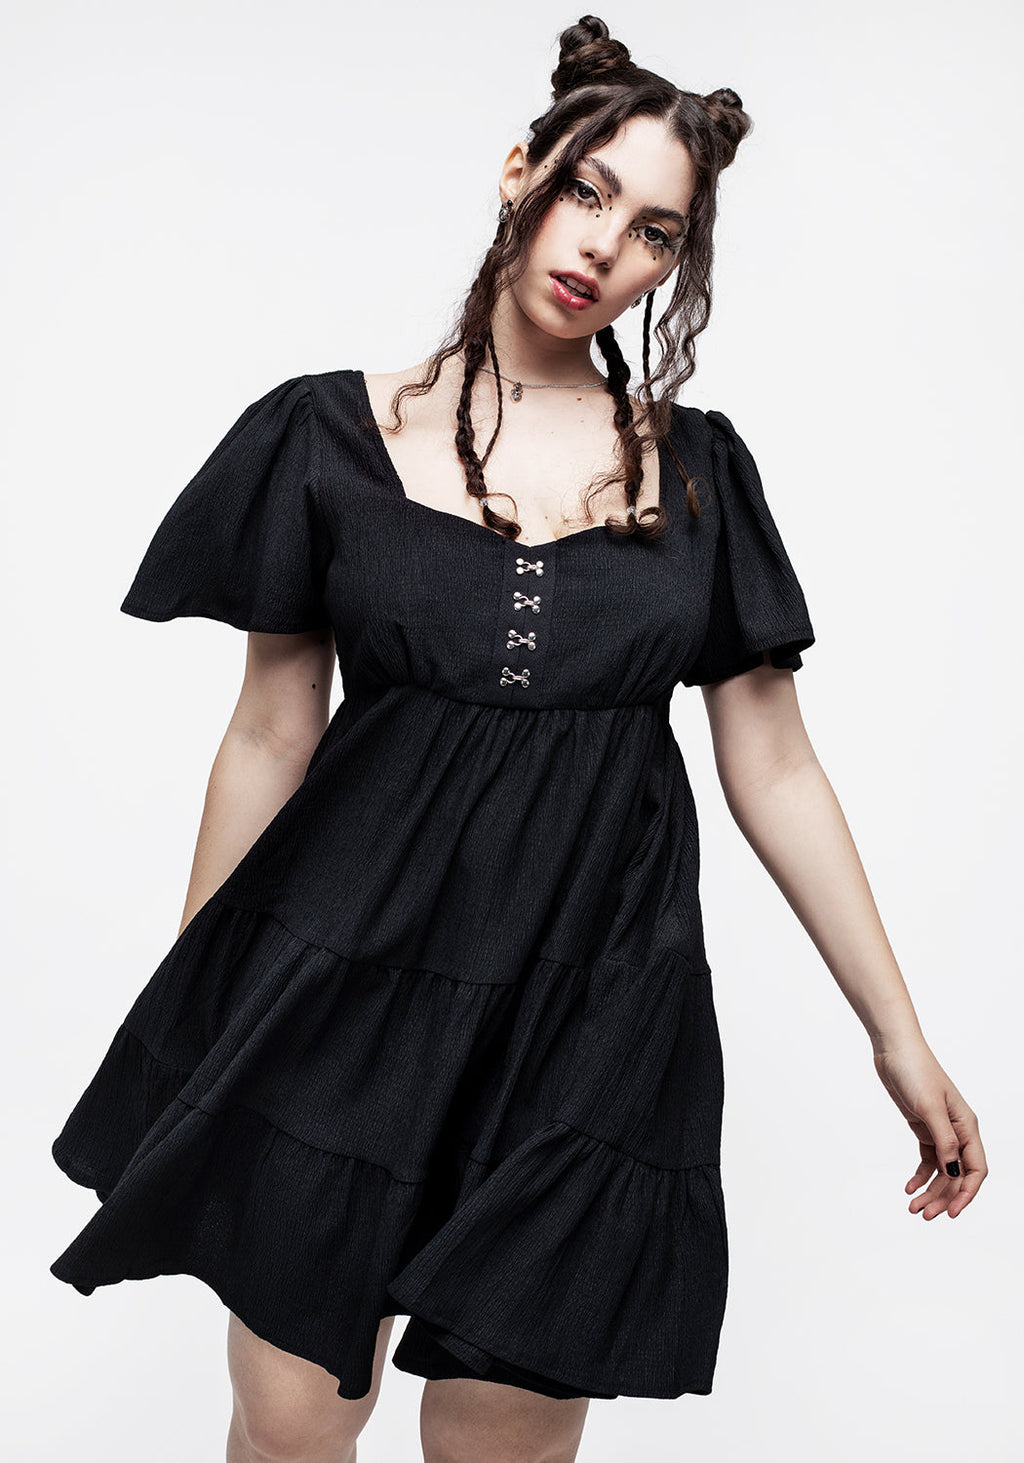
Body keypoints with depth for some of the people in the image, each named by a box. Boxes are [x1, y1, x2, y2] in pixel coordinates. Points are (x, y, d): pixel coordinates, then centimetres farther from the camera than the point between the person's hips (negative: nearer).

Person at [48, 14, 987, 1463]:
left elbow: (775, 770, 6)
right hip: (347, 983, -1)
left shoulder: (700, 471, 5)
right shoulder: (334, 436, 1)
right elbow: (270, 737, 4)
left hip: (590, 1015, 1)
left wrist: (900, 1035, 5)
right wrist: (192, 1027, 5)